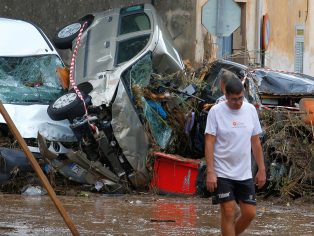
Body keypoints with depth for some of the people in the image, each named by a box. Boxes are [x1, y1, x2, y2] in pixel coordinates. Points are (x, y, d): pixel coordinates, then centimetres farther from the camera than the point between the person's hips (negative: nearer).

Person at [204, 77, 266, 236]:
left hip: (245, 174, 4)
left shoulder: (251, 110, 5)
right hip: (223, 173, -4)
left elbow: (255, 142, 12)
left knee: (250, 213, 2)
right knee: (228, 213, -6)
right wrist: (210, 172, -15)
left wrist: (261, 169, 10)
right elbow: (209, 143, -9)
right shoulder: (215, 111, -8)